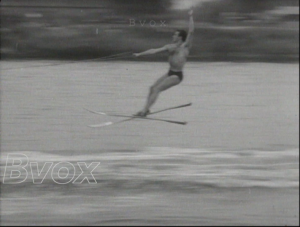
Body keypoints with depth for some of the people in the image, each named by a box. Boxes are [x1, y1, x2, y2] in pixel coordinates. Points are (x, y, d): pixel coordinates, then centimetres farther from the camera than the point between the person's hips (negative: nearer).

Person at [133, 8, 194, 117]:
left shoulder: (185, 46, -9)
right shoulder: (170, 47, 10)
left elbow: (191, 32, -19)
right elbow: (155, 50, 9)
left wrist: (191, 17, -21)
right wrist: (140, 54, 7)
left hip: (177, 75, -8)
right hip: (170, 73, 8)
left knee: (156, 89, -15)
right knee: (152, 88, 4)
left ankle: (145, 110, -16)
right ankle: (146, 109, 6)